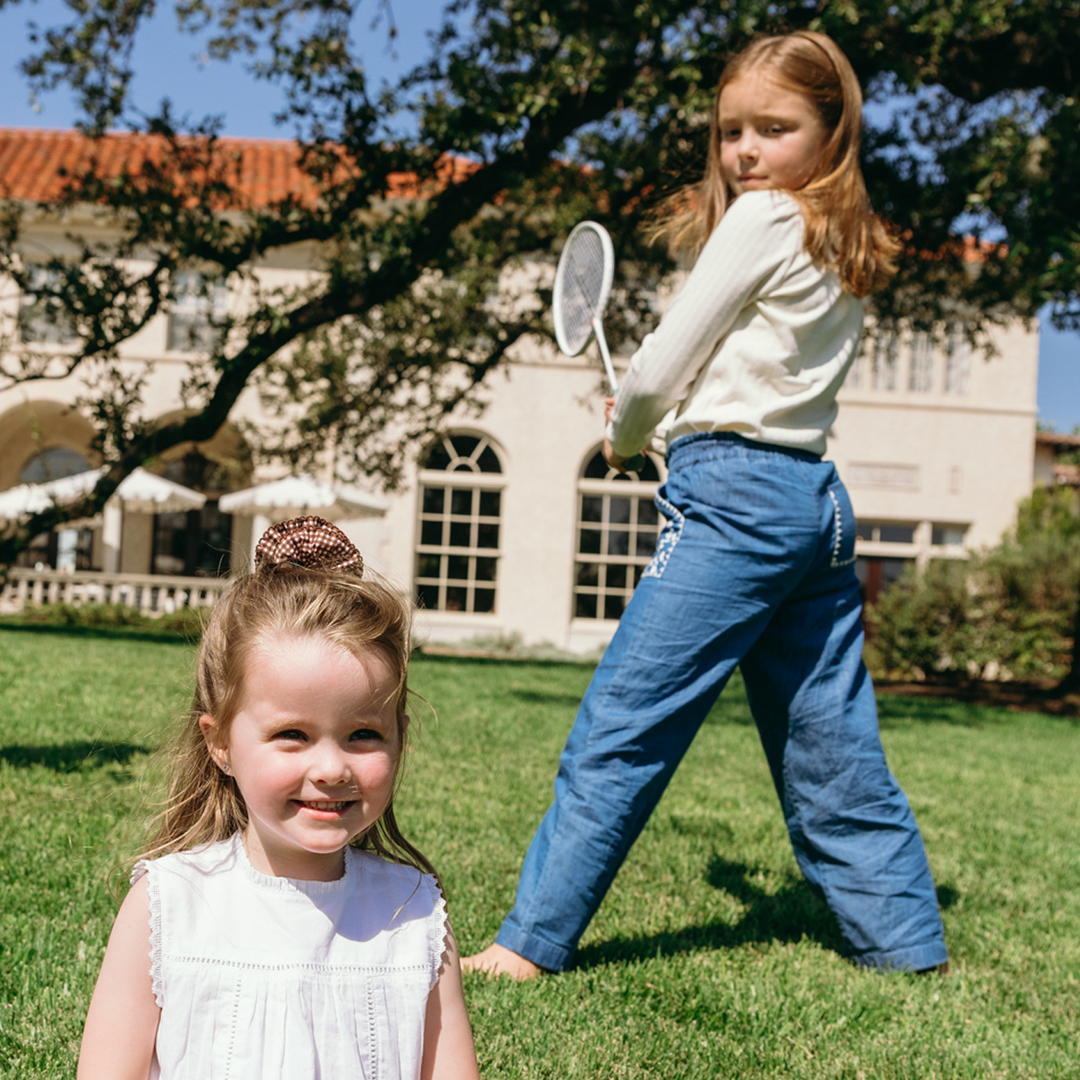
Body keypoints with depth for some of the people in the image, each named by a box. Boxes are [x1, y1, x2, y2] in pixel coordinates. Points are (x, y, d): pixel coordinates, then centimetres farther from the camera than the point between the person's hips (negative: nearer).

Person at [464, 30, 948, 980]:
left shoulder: (760, 219, -6)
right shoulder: (849, 246, 18)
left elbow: (660, 367, -4)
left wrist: (623, 437, 14)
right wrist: (660, 418, 17)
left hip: (735, 491, -9)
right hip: (817, 499, 9)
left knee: (620, 729, -6)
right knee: (830, 749, 13)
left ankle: (530, 944, -2)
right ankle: (909, 945, 19)